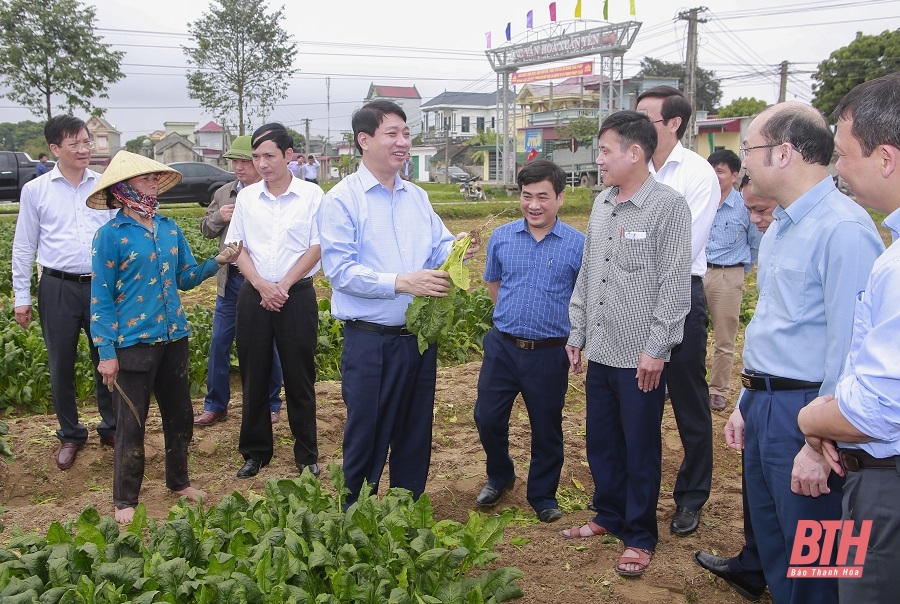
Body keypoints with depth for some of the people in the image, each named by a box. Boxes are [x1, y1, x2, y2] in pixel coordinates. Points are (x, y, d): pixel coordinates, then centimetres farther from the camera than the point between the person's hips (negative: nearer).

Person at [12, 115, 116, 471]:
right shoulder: (35, 190, 1)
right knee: (61, 366, 9)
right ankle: (70, 435, 25)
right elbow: (23, 247, 5)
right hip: (58, 288, -1)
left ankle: (111, 428, 25)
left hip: (102, 285, 1)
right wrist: (21, 298, 4)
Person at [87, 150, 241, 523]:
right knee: (132, 423, 4)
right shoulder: (111, 235, -10)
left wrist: (216, 262, -6)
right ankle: (125, 500, 21)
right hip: (133, 341, -5)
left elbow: (185, 278, 12)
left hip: (174, 337, 6)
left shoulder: (169, 228, 5)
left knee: (180, 413, 15)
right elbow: (101, 298, -9)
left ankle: (178, 481, 35)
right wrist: (106, 352, -12)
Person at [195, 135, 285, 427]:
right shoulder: (223, 194, 9)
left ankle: (271, 405, 23)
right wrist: (218, 216, -6)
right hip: (230, 279, 5)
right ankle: (215, 405, 21)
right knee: (219, 343, 9)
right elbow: (206, 229, 15)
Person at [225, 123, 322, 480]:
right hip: (253, 295, 3)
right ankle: (255, 452, 23)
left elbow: (317, 248, -5)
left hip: (297, 294, -3)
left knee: (299, 377, 4)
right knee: (254, 376, 9)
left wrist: (283, 286, -12)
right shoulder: (246, 196, 6)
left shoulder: (311, 195, -3)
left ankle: (307, 456, 16)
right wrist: (261, 285, -9)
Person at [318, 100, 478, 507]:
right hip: (370, 340, -6)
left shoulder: (417, 197, 11)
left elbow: (438, 248, 9)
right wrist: (401, 282, -27)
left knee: (415, 435, 17)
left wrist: (456, 250, -15)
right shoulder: (342, 199, -9)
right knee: (366, 439, 6)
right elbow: (339, 269, -18)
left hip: (419, 337, 6)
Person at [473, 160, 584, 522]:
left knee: (546, 430, 10)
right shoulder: (501, 238, 2)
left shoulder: (578, 244, -7)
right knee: (487, 418, 7)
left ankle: (543, 496, 30)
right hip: (503, 347, 3)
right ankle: (500, 476, 35)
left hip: (549, 353, -2)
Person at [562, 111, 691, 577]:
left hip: (641, 358, -6)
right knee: (600, 441, 16)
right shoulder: (602, 205, 10)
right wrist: (577, 333, 14)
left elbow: (675, 285, -13)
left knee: (640, 449, 6)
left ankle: (640, 536, 22)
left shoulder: (668, 206, -11)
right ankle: (609, 515, 36)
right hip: (600, 351, 6)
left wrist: (656, 349, -15)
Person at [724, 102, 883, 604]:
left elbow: (848, 346, -22)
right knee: (772, 545, 21)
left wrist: (819, 445, -21)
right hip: (765, 406, 9)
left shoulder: (843, 229, -19)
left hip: (805, 412, -9)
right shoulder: (781, 227, 12)